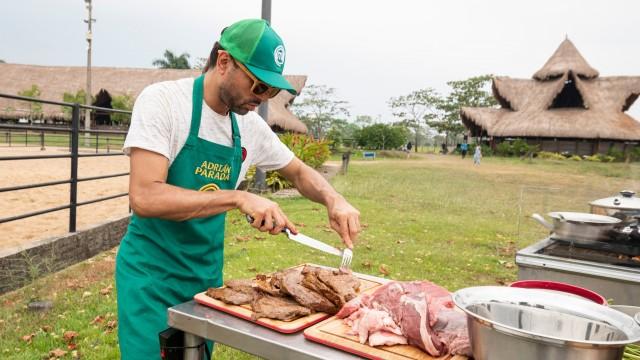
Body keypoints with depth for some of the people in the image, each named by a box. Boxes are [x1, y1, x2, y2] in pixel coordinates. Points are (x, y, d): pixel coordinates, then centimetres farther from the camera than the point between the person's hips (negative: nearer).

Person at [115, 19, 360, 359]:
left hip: (208, 273, 6)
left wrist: (334, 199, -8)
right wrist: (238, 198, -31)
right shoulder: (163, 100, -17)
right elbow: (144, 197, -27)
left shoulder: (250, 126, 0)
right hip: (152, 273, -5)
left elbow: (299, 172, 12)